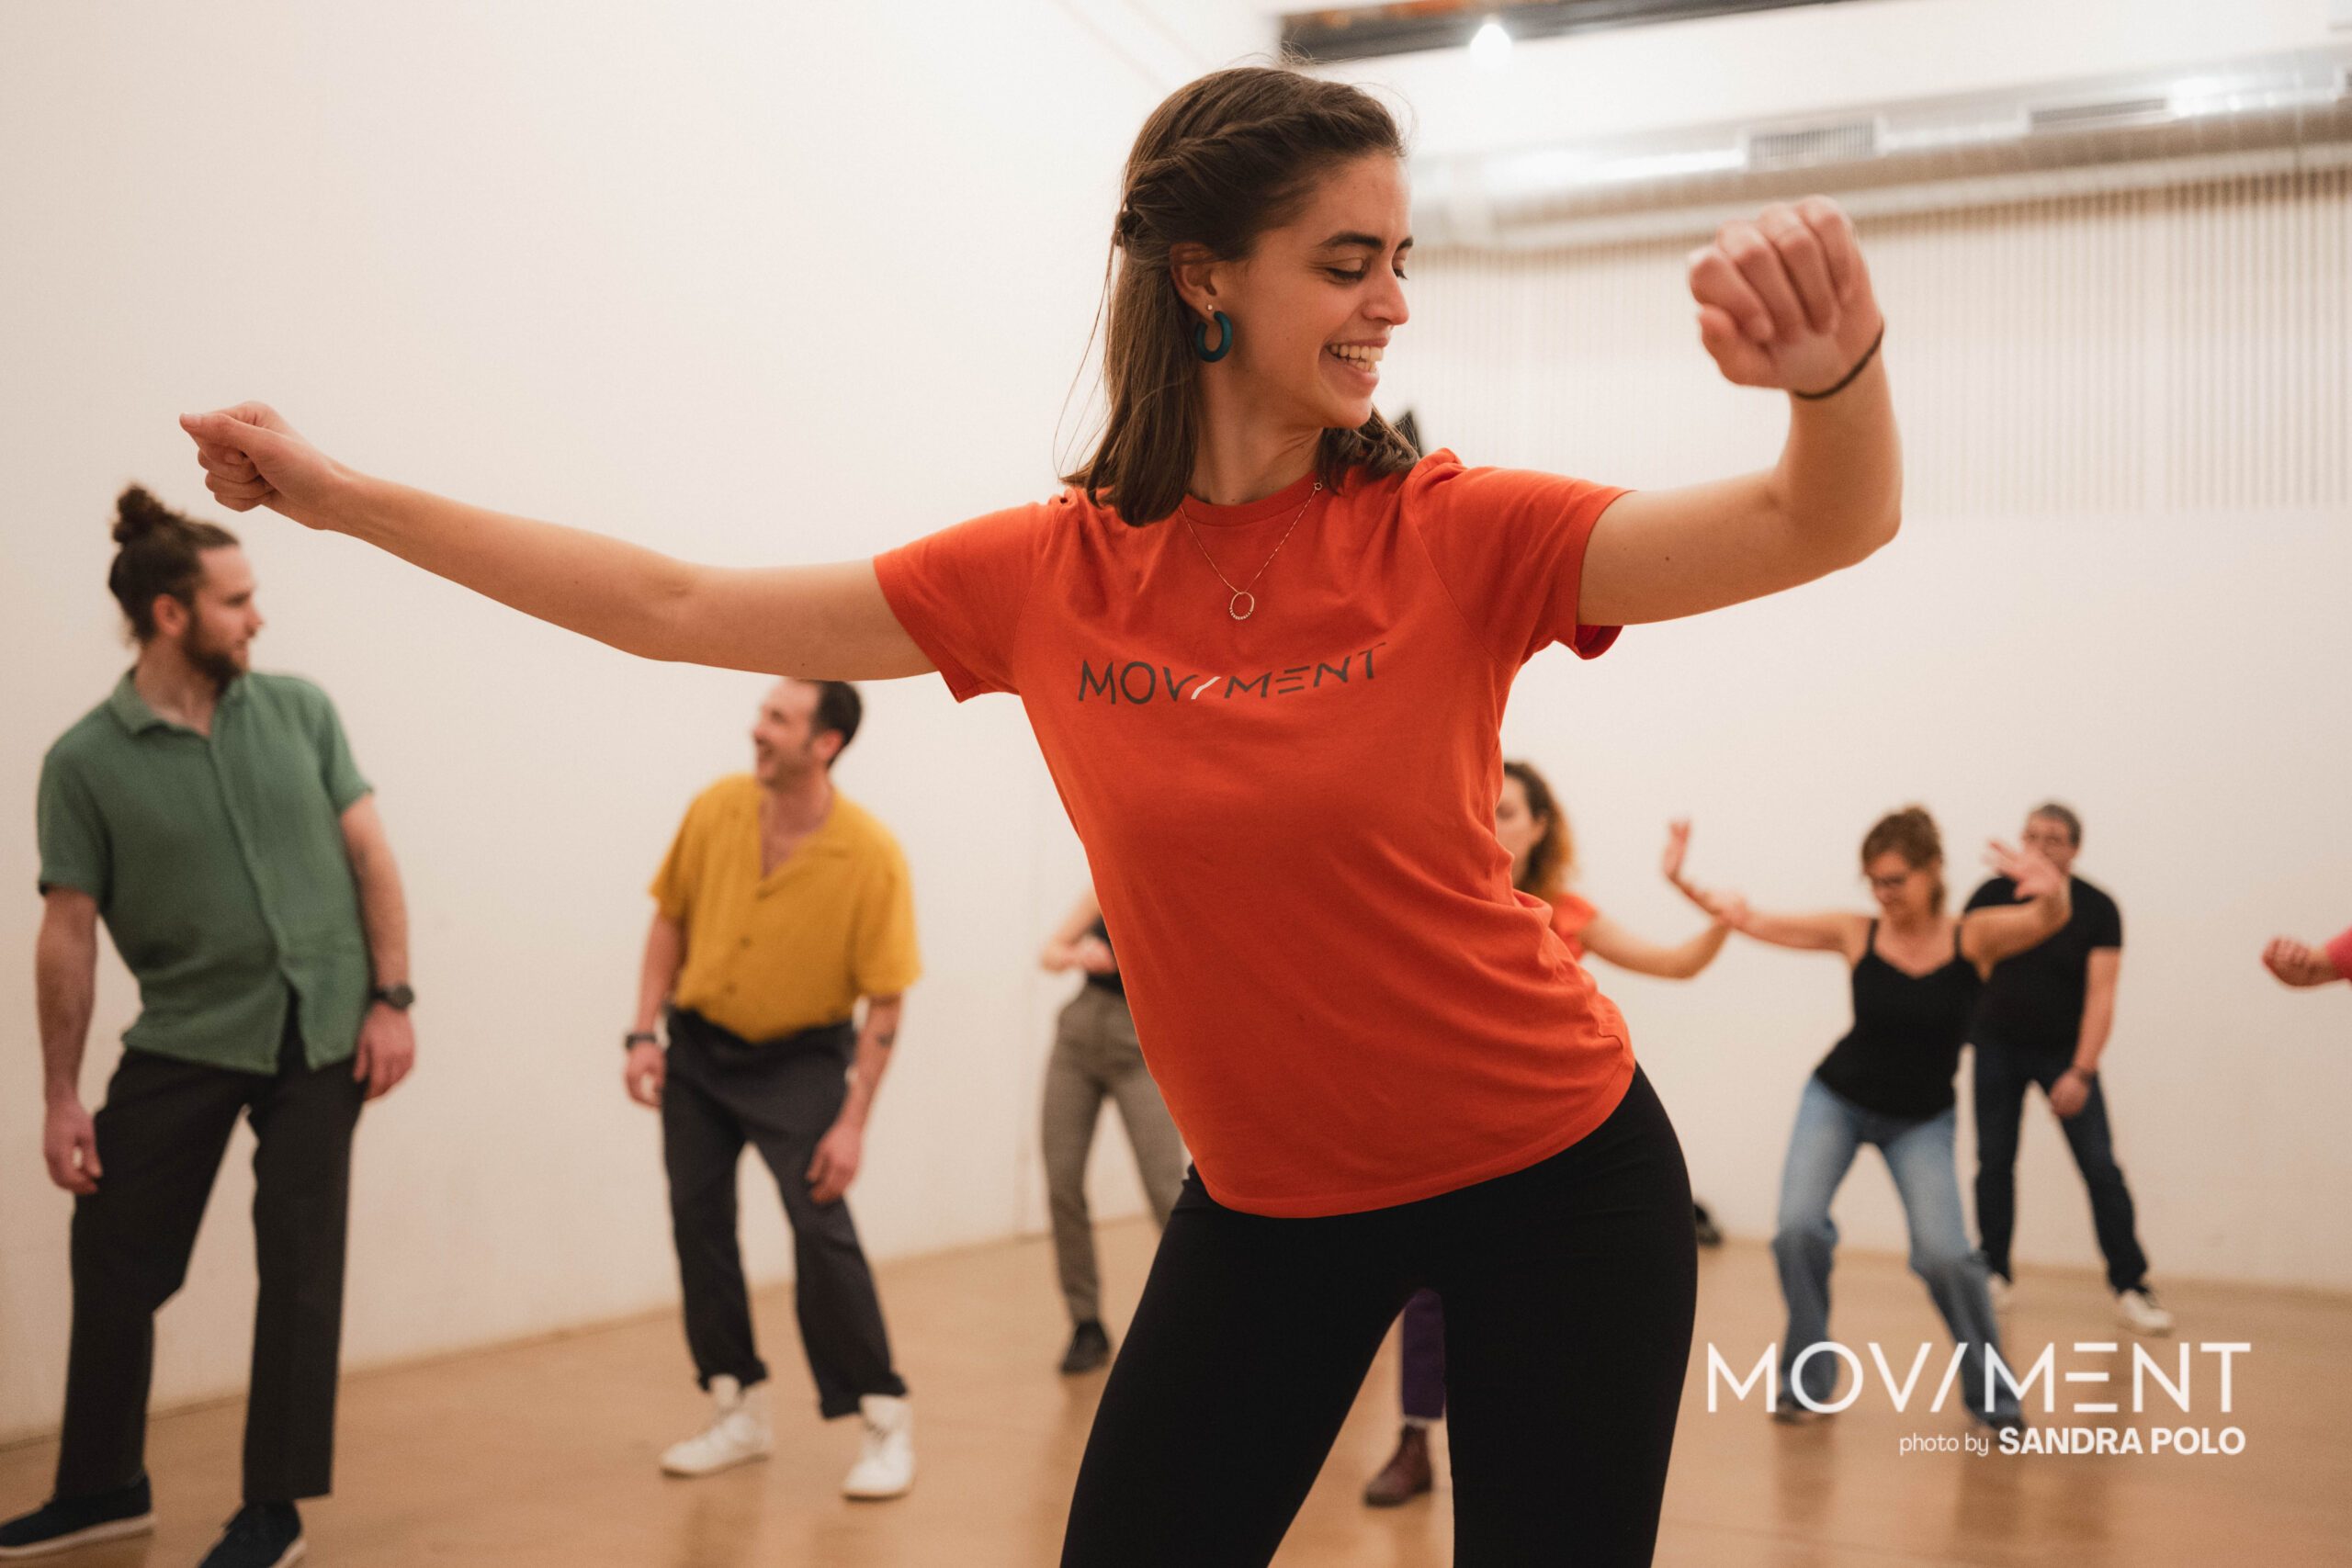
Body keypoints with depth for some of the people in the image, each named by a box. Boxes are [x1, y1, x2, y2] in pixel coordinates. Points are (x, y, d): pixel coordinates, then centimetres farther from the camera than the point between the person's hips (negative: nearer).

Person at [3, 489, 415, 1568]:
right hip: (184, 1038, 0)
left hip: (322, 1032, 1)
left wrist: (392, 999, -4)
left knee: (299, 1269, 3)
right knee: (114, 1260, 5)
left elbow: (369, 857, 3)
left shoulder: (298, 711, 0)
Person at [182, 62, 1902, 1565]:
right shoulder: (1048, 579, -6)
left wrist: (1838, 367, -47)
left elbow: (1820, 525, -24)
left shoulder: (1454, 537, -13)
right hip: (1270, 1196, 2)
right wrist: (339, 493, 3)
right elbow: (676, 605, 0)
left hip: (1555, 1175, -2)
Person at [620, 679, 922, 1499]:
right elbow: (670, 919, 4)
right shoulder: (715, 809, -10)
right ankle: (740, 1409, 21)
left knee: (821, 1228, -15)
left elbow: (885, 999, -16)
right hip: (698, 1046, 4)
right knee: (697, 1218, 5)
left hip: (801, 1057, -4)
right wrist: (644, 1035, -2)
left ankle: (885, 1422, 0)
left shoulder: (873, 854, -22)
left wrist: (852, 1121, -19)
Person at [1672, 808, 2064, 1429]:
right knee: (1798, 1227, -17)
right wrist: (1688, 886, -31)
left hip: (1920, 1120, -1)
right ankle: (1807, 1382, 2)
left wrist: (2051, 891, -59)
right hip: (1838, 1099, 1)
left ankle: (1993, 1397, 6)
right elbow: (1755, 922, -14)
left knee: (1945, 1254, -17)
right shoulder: (1855, 934, -12)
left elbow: (2049, 919, -34)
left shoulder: (1974, 935, -16)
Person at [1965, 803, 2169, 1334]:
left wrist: (2081, 1072, -22)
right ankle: (1993, 1275, 16)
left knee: (2101, 1167, -8)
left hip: (2065, 1052, -1)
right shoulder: (1994, 896, -8)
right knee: (1994, 1161, 3)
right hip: (1998, 1046, 1)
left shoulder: (2097, 910, -11)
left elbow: (2100, 995, -15)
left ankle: (2131, 1286, -1)